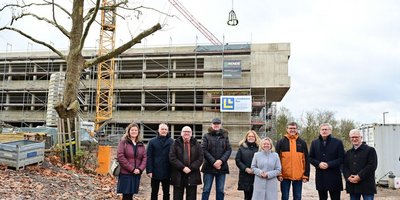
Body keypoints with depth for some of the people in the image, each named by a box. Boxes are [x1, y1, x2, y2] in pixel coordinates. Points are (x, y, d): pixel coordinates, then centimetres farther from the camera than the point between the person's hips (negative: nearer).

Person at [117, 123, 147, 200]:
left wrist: (140, 169, -9)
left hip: (137, 174, 4)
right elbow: (120, 156, -10)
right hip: (125, 173, -4)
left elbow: (144, 158, 9)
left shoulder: (141, 144, 14)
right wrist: (131, 169, -14)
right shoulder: (123, 142, -1)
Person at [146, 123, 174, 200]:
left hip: (167, 172, 1)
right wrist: (149, 170, -11)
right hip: (155, 172, -1)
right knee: (154, 192, 11)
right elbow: (149, 157, -4)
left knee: (166, 193, 12)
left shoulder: (171, 141, 0)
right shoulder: (152, 141, -1)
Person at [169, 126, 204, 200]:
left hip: (192, 176, 1)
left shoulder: (196, 144, 8)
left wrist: (191, 168, -11)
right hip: (178, 175, -1)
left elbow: (200, 158, 0)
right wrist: (183, 167, -14)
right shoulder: (176, 144, 4)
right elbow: (172, 158, -5)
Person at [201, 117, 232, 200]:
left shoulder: (225, 136, 9)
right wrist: (213, 162, -14)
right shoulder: (206, 136, 3)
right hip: (209, 167, -2)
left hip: (222, 167, 2)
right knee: (206, 189, 3)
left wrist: (221, 161, -13)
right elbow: (204, 150, -6)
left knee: (220, 190, 8)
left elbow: (229, 150, 3)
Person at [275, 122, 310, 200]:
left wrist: (306, 175, 1)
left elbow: (306, 160, 6)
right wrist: (279, 174, -7)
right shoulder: (281, 142, 0)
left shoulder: (302, 143, 5)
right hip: (285, 176, -1)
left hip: (298, 176, 2)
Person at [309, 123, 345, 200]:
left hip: (334, 176, -3)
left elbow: (341, 158, -5)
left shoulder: (338, 142, 0)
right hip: (320, 176, 3)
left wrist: (329, 164, -16)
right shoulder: (314, 142, 10)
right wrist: (318, 164, -11)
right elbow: (311, 158, 9)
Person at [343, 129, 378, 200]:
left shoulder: (370, 150, 1)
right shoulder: (348, 153, 18)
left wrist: (359, 176, -16)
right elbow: (344, 167, 11)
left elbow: (372, 166, -10)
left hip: (367, 185, -5)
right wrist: (348, 177, -9)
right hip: (352, 185, 5)